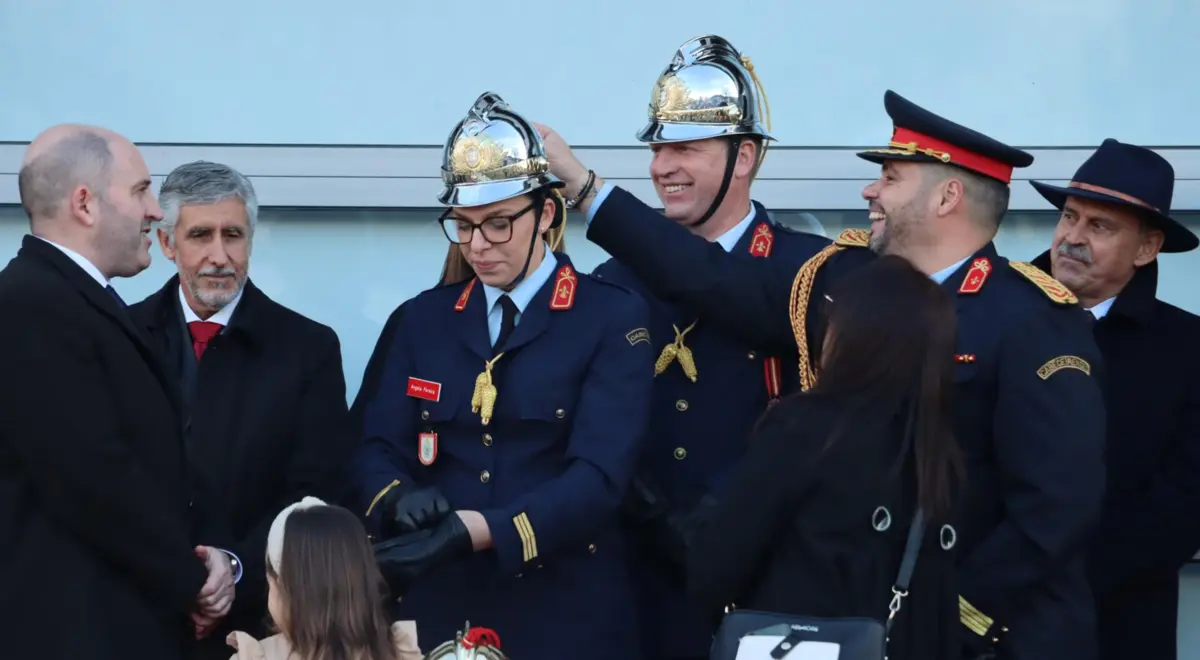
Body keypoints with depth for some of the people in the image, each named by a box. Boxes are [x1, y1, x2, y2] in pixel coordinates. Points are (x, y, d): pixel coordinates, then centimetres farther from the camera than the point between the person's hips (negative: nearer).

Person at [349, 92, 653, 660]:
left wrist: (474, 530, -26)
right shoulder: (425, 318, 11)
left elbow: (599, 474, -15)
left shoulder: (612, 318, -4)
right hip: (440, 611, 4)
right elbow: (377, 449, 7)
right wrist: (400, 498, -17)